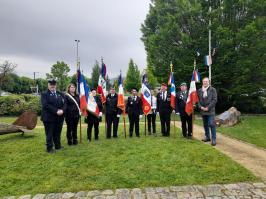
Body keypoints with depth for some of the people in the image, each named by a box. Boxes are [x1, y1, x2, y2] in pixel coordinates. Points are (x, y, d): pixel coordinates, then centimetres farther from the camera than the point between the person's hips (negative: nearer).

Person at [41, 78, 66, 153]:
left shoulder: (60, 94, 15)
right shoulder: (44, 94, -1)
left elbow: (64, 103, 6)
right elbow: (46, 105, -15)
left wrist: (62, 110, -14)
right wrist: (56, 111, -20)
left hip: (59, 118, 5)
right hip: (49, 117, -5)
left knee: (57, 133, 14)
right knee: (49, 134, 4)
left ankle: (58, 146, 26)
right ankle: (49, 148, 15)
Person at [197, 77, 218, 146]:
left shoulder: (213, 90, -1)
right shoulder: (199, 90, 9)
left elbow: (214, 100, -7)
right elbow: (198, 100, 9)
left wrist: (208, 107, -13)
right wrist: (200, 107, -6)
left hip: (210, 110, -4)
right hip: (203, 111, 4)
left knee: (211, 124, -9)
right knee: (205, 125, 13)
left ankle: (213, 139, -1)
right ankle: (207, 137, 25)